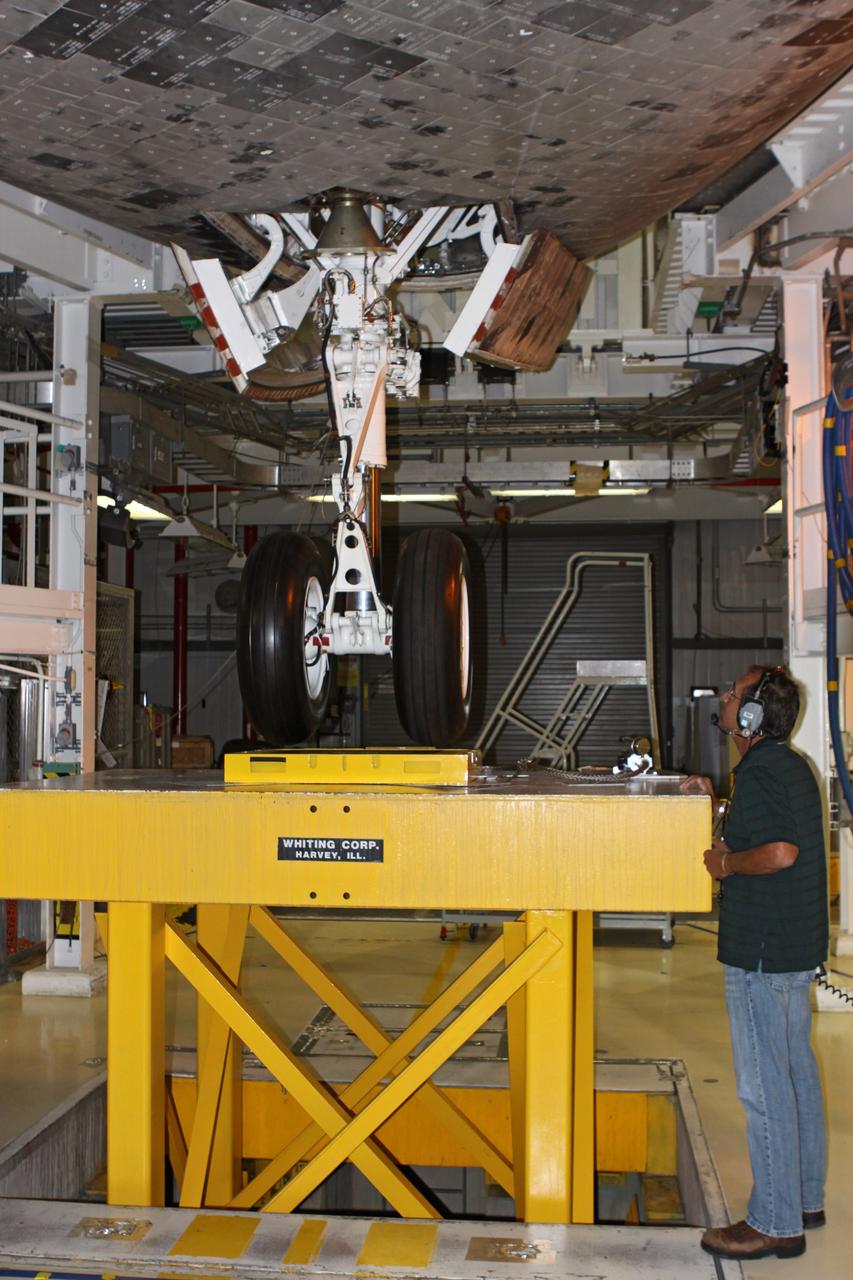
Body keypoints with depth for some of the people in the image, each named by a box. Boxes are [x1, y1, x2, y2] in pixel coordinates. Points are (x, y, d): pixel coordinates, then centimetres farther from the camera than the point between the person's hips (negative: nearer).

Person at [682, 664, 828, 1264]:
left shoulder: (761, 773, -19)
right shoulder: (790, 765, 13)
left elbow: (780, 852, -31)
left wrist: (725, 864, -15)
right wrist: (716, 805, 17)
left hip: (762, 951, -11)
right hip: (797, 944, 11)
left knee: (764, 1086, -2)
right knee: (797, 1072, 19)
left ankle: (776, 1224, 8)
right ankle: (806, 1199, 31)